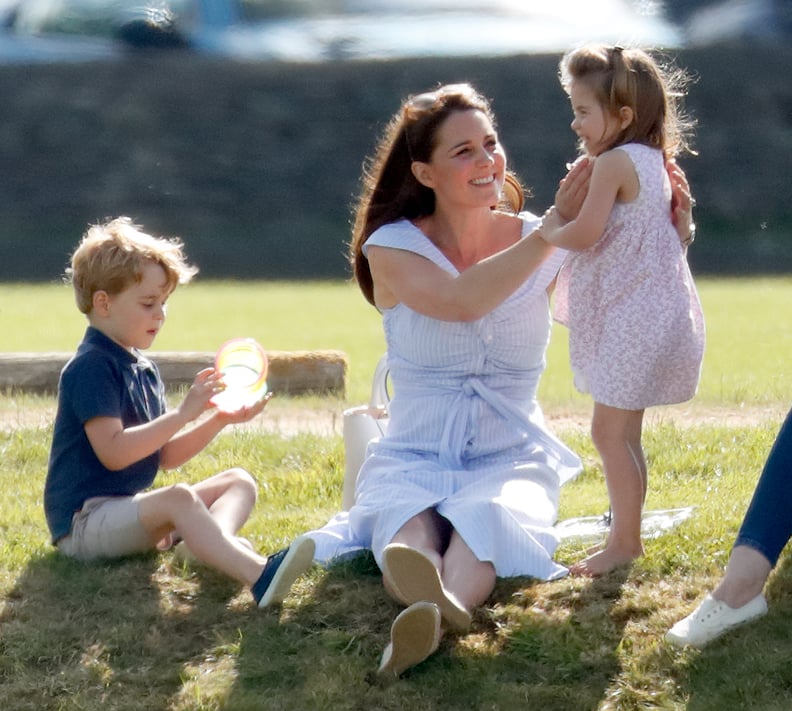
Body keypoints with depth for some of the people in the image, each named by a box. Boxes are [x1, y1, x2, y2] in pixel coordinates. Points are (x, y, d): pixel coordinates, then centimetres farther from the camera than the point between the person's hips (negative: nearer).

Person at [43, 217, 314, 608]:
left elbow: (166, 455, 15)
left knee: (239, 481, 2)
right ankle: (258, 574, -55)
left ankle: (211, 544, -34)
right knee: (178, 498, -35)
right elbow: (113, 452, -25)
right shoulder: (90, 368, -14)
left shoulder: (143, 369, 17)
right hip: (83, 521, -10)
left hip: (128, 510, 10)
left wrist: (218, 420, 0)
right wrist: (183, 412, -25)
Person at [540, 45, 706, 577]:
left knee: (610, 430, -7)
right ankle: (628, 535, 21)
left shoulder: (614, 163, -14)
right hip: (652, 310, 10)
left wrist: (551, 231, -2)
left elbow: (585, 233, -21)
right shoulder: (652, 162, 14)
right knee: (623, 431, 15)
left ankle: (624, 540, -4)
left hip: (631, 315, -10)